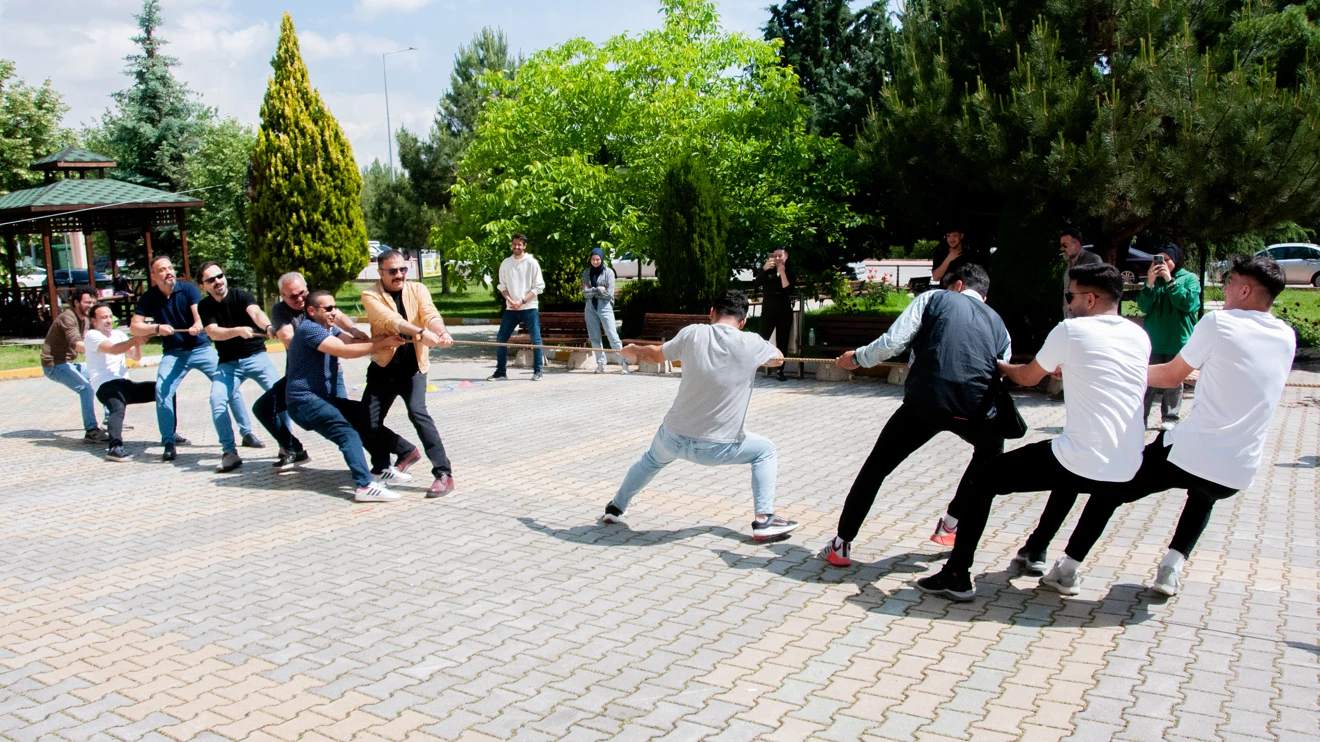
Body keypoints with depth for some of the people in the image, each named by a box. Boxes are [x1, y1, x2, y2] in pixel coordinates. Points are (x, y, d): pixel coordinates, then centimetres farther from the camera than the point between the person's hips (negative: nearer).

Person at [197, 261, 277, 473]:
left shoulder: (241, 296, -6)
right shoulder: (204, 307, 2)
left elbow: (256, 313, -27)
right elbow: (213, 332, -13)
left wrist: (268, 327, -50)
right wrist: (238, 331, -33)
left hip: (256, 356, -2)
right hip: (228, 363, 2)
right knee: (217, 400, -21)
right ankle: (230, 452, -12)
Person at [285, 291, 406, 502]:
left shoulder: (330, 330, 17)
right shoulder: (309, 329, -13)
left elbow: (355, 342, -3)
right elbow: (345, 350, -25)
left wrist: (384, 338, -23)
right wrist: (383, 343, -24)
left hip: (325, 399, 10)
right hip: (305, 402, -10)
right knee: (347, 433, -24)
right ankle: (366, 486, -35)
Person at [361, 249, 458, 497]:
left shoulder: (417, 290, 0)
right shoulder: (371, 295, -5)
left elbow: (430, 314, -18)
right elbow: (390, 319, -24)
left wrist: (441, 331, -42)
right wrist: (420, 333, -42)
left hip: (412, 366, -2)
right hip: (383, 367, 2)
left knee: (417, 411, -23)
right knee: (368, 423, 0)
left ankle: (444, 473, -19)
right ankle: (407, 451, 28)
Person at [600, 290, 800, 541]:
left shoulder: (692, 334, -7)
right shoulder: (751, 344, -10)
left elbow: (657, 355, 12)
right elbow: (778, 358, 13)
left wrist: (633, 351, 34)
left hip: (673, 437, 3)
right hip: (717, 448, -2)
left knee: (652, 460, 35)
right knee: (766, 451, 23)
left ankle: (615, 508, 50)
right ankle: (764, 520, 12)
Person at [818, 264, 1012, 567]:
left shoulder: (934, 299, 16)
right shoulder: (999, 325, 26)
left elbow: (891, 343, 3)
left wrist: (857, 357, 19)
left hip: (924, 402, -2)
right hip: (976, 411, 3)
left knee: (875, 467, 15)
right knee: (991, 451, 38)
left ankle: (841, 546, 18)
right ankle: (950, 526, 37)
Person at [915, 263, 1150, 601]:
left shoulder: (1071, 330, -6)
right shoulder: (1140, 337, 10)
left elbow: (1027, 377, 9)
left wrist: (998, 365, 28)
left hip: (1081, 465, -7)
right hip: (1127, 472, 7)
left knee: (985, 478, 9)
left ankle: (957, 576, 8)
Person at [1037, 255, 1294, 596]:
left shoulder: (1219, 322, -6)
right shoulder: (1286, 339, 9)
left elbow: (1170, 375, 5)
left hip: (1188, 453, -5)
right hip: (1237, 474, 5)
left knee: (1112, 490, 16)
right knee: (1203, 497, 38)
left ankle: (1070, 568, 14)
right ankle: (1173, 566, 20)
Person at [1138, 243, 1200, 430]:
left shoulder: (1190, 279, 1)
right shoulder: (1154, 278, 7)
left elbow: (1188, 303, -14)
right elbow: (1144, 306, -2)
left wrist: (1170, 280, -17)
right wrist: (1150, 283, -16)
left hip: (1178, 341, -1)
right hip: (1154, 341, 1)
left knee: (1174, 382, 6)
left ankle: (1170, 418, 16)